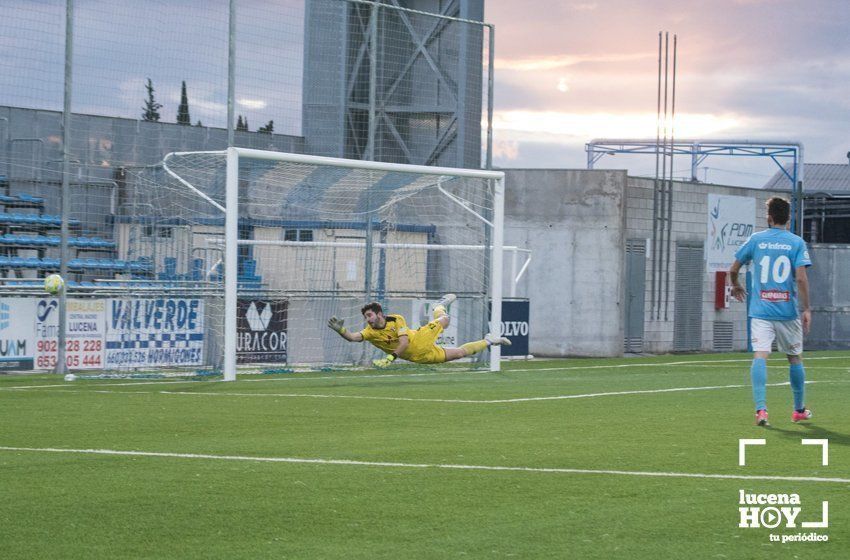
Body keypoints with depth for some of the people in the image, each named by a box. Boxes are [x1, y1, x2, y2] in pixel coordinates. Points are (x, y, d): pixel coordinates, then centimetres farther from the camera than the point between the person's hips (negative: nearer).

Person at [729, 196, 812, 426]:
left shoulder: (755, 240, 3)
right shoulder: (797, 243, -1)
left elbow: (733, 270, 9)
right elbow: (801, 278, -11)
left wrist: (736, 286, 30)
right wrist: (806, 309, -5)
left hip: (760, 310, 0)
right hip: (788, 311, 0)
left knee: (760, 356, -9)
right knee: (795, 357, 15)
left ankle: (761, 408, -26)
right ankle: (799, 410, 27)